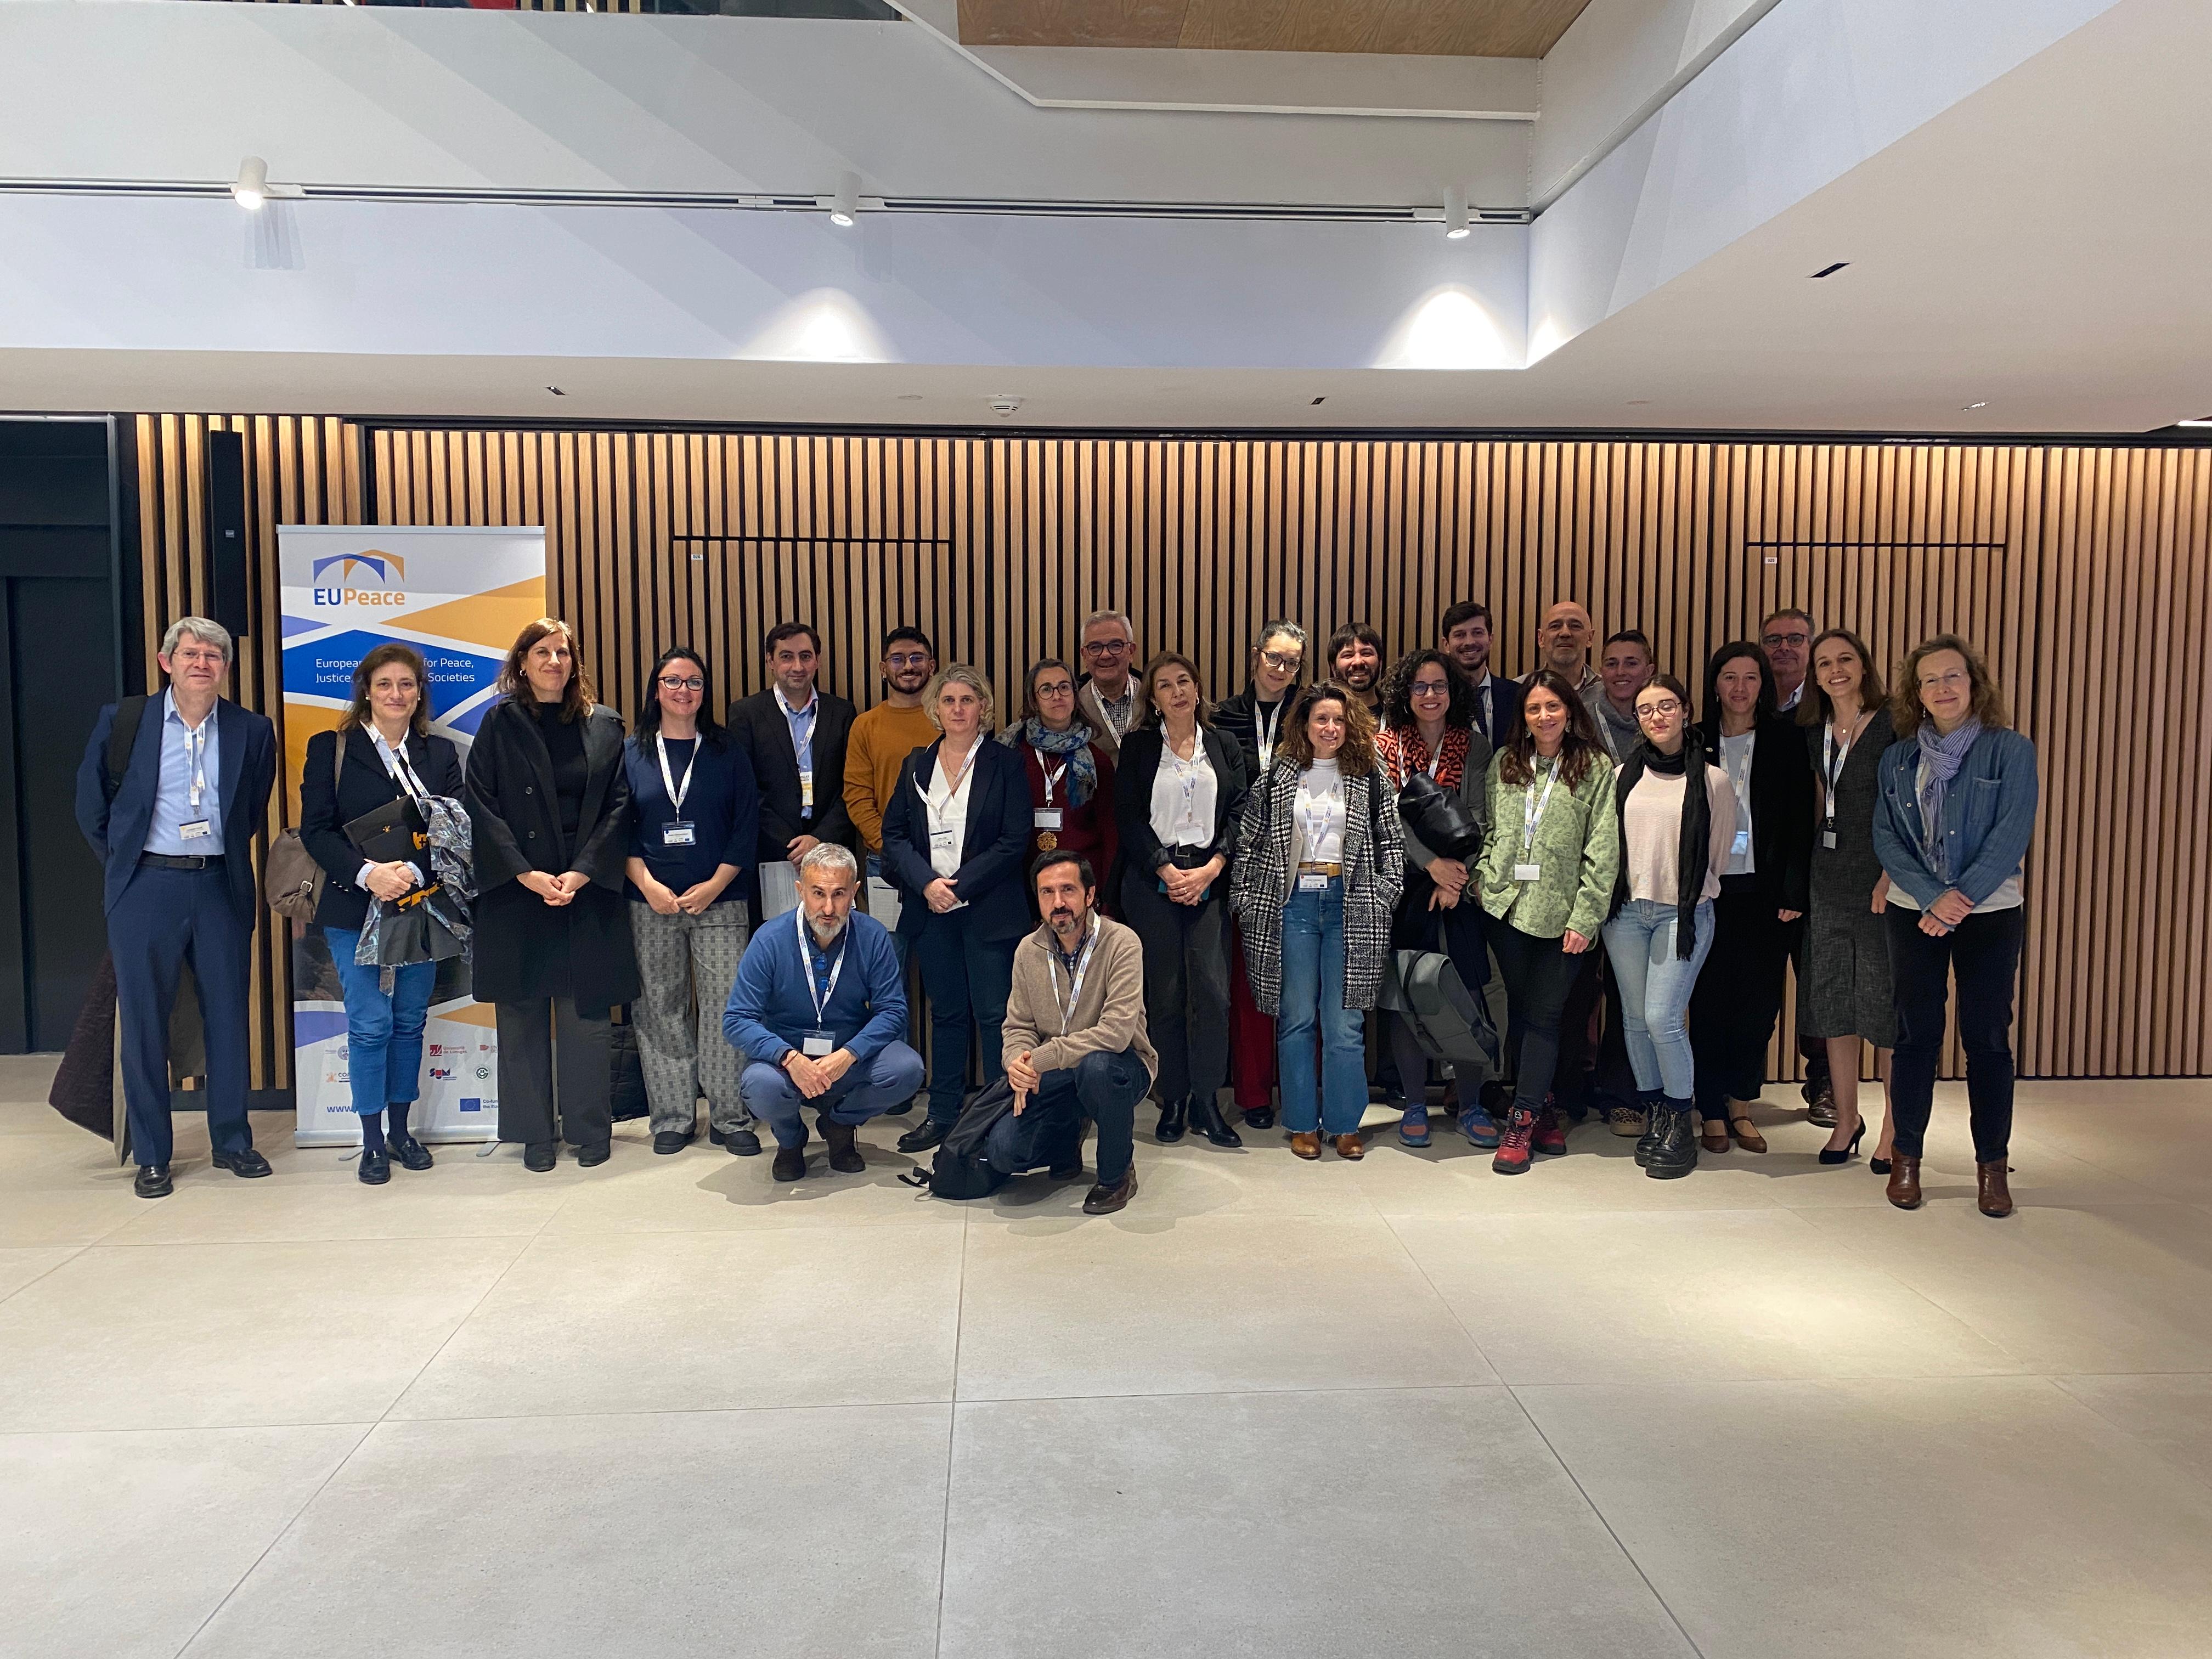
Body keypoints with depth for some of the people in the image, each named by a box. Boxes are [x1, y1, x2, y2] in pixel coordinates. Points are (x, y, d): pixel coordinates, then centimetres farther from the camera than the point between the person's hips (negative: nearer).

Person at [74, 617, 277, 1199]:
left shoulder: (253, 731, 3)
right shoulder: (122, 721, 0)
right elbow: (92, 807, 9)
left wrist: (229, 862, 11)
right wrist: (124, 867, 10)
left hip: (221, 887, 1)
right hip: (146, 888, -1)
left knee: (228, 1016, 8)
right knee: (143, 1021, 4)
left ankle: (232, 1141, 21)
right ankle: (151, 1156, 15)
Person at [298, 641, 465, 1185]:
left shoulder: (441, 753, 8)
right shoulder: (330, 748, 2)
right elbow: (316, 829, -4)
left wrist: (412, 870, -18)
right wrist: (367, 873, -19)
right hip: (356, 909, -2)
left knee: (410, 1022, 10)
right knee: (370, 1025, -4)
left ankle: (400, 1130, 23)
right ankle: (372, 1142, 9)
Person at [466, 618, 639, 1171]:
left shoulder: (604, 725, 7)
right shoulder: (500, 725, 4)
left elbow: (617, 806, 2)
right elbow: (482, 806, -2)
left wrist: (582, 873, -10)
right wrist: (526, 874, -12)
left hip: (589, 891, 0)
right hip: (517, 892, 0)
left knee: (586, 1010, 2)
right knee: (524, 1013, 3)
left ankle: (589, 1129, 13)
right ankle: (535, 1132, 13)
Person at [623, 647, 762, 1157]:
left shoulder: (727, 753, 7)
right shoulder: (632, 753, 8)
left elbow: (747, 825, 3)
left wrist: (715, 884, -7)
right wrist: (648, 884, -8)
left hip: (719, 900, -1)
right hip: (651, 903, 1)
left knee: (725, 1007, -4)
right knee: (661, 1011, 4)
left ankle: (732, 1118, 5)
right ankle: (672, 1117, 15)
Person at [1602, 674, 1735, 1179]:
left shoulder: (1712, 780, -2)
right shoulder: (1624, 775, 6)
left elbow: (1718, 853, 5)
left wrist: (1691, 893, 8)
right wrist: (1613, 893, 9)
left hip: (1683, 912, -3)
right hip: (1627, 909, 4)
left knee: (1663, 1017, -12)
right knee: (1635, 1019, 7)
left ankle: (1682, 1124, 4)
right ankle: (1655, 1116, 21)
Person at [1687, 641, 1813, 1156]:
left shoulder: (1785, 740, 4)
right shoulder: (1695, 742, 5)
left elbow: (1800, 819, 1)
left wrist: (1794, 891, -6)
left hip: (1764, 890, 0)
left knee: (1760, 999, 4)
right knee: (1710, 998, 2)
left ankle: (1739, 1102, 20)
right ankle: (1713, 1111, 11)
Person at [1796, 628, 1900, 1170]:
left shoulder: (1894, 725, -6)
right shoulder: (1814, 734, 11)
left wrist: (1891, 877, -20)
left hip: (1884, 881, -6)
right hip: (1829, 879, 6)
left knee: (1886, 1003, -1)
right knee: (1832, 1000, 9)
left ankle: (1894, 1129, 11)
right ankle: (1845, 1120, 21)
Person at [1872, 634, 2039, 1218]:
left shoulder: (2010, 749, -1)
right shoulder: (1897, 758, 5)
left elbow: (2012, 833, -10)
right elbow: (1885, 837, -2)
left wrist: (1961, 897, -17)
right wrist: (1932, 899, -15)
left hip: (1991, 913, -2)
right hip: (1913, 914, 2)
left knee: (1987, 1037, 1)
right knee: (1916, 1033, 5)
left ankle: (1992, 1165, 12)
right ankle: (1906, 1157, 14)